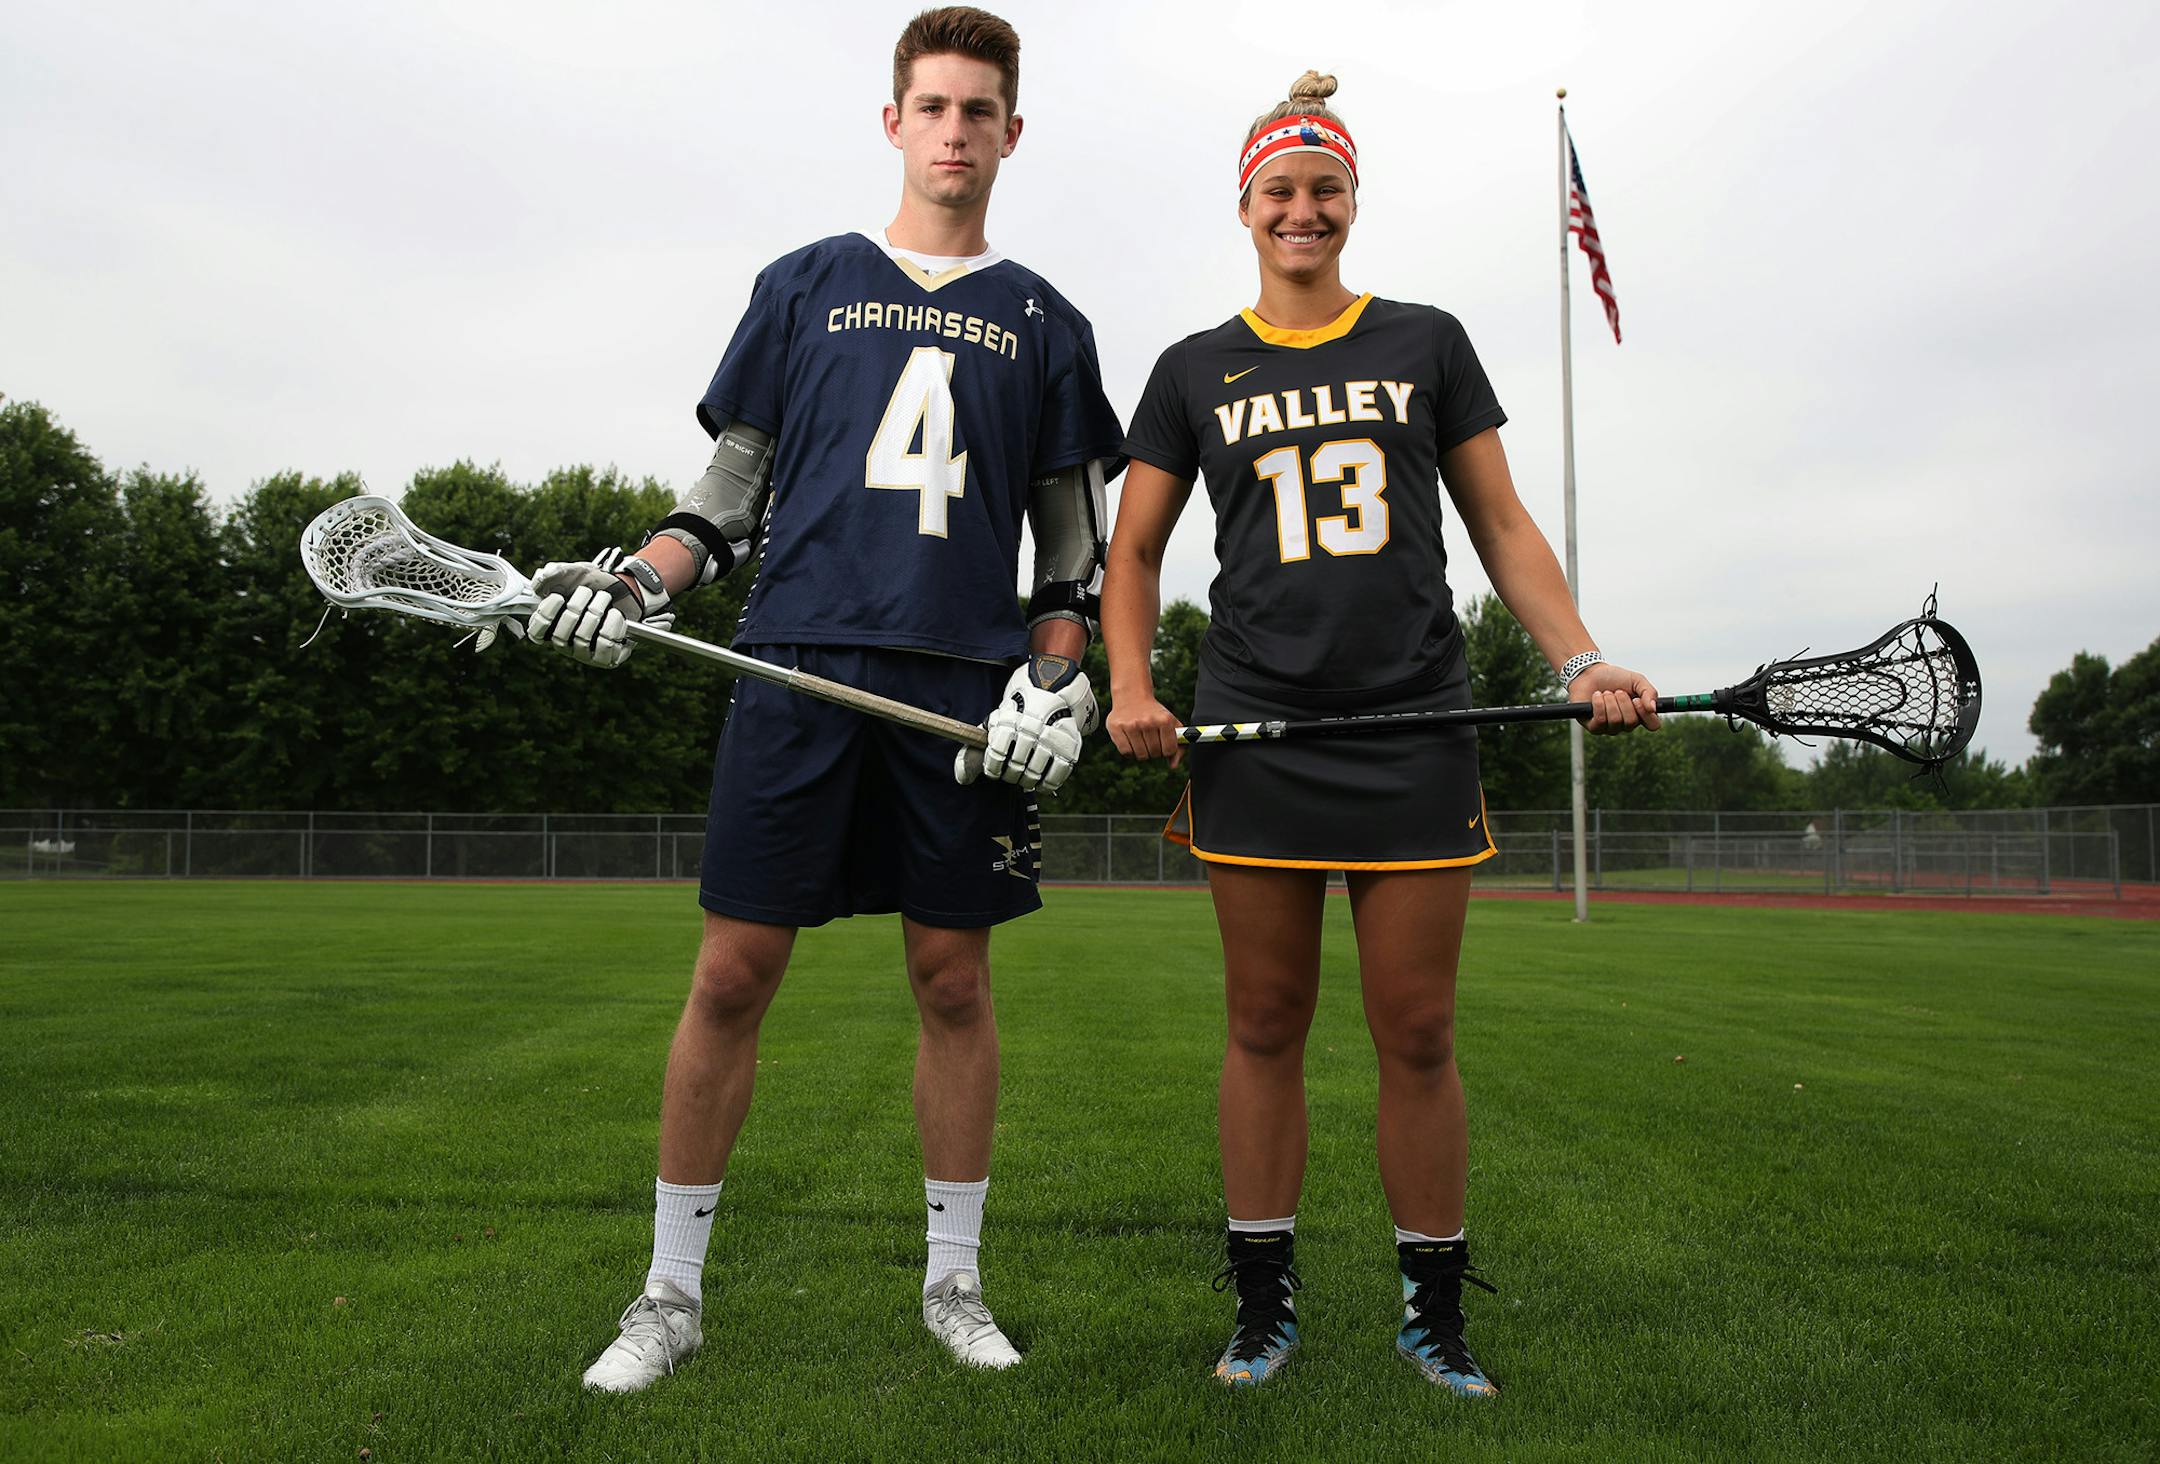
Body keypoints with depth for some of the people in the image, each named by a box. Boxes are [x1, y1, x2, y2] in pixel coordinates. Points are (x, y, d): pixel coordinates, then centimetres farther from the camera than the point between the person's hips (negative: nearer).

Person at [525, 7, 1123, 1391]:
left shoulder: (1045, 325, 14)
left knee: (955, 981, 5)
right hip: (796, 666, 0)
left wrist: (1057, 679, -1)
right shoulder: (805, 285, 14)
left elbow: (1073, 538, 13)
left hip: (963, 688, 1)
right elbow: (734, 487, 14)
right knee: (731, 976, 0)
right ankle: (672, 1291, 15)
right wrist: (633, 579, -3)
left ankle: (954, 1277, 21)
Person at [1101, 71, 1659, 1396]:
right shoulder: (1196, 372, 12)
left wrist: (1582, 660, -2)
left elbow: (1502, 523, 12)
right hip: (1254, 734, 0)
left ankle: (1435, 1311, 19)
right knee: (1266, 1025, 5)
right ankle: (1265, 1300, 19)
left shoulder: (1428, 343, 12)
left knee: (1418, 1031, 3)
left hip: (1418, 732, 0)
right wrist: (1132, 689, -3)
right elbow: (1135, 553, 14)